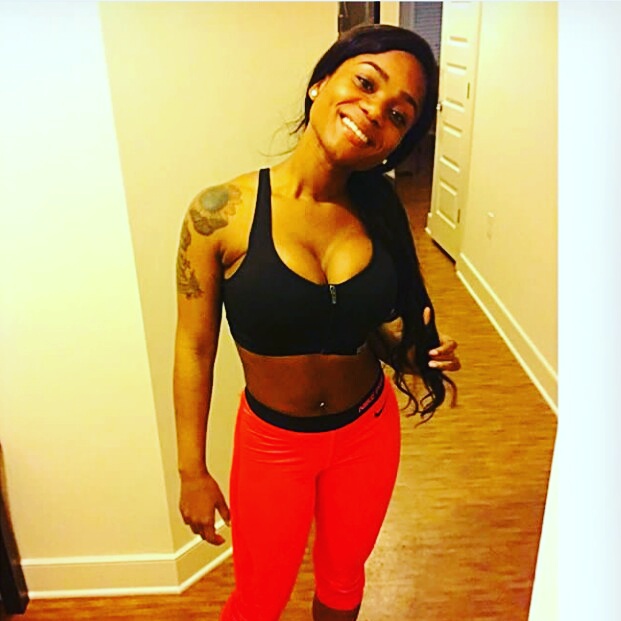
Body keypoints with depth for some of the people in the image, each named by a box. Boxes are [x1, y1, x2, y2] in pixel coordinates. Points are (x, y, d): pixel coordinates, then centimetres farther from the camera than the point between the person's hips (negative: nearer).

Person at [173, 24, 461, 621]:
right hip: (273, 440, -2)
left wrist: (414, 349, -17)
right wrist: (192, 472, -5)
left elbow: (370, 322, 4)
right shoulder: (221, 213, -21)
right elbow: (195, 348, -12)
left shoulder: (379, 211, -11)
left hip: (369, 430, 3)